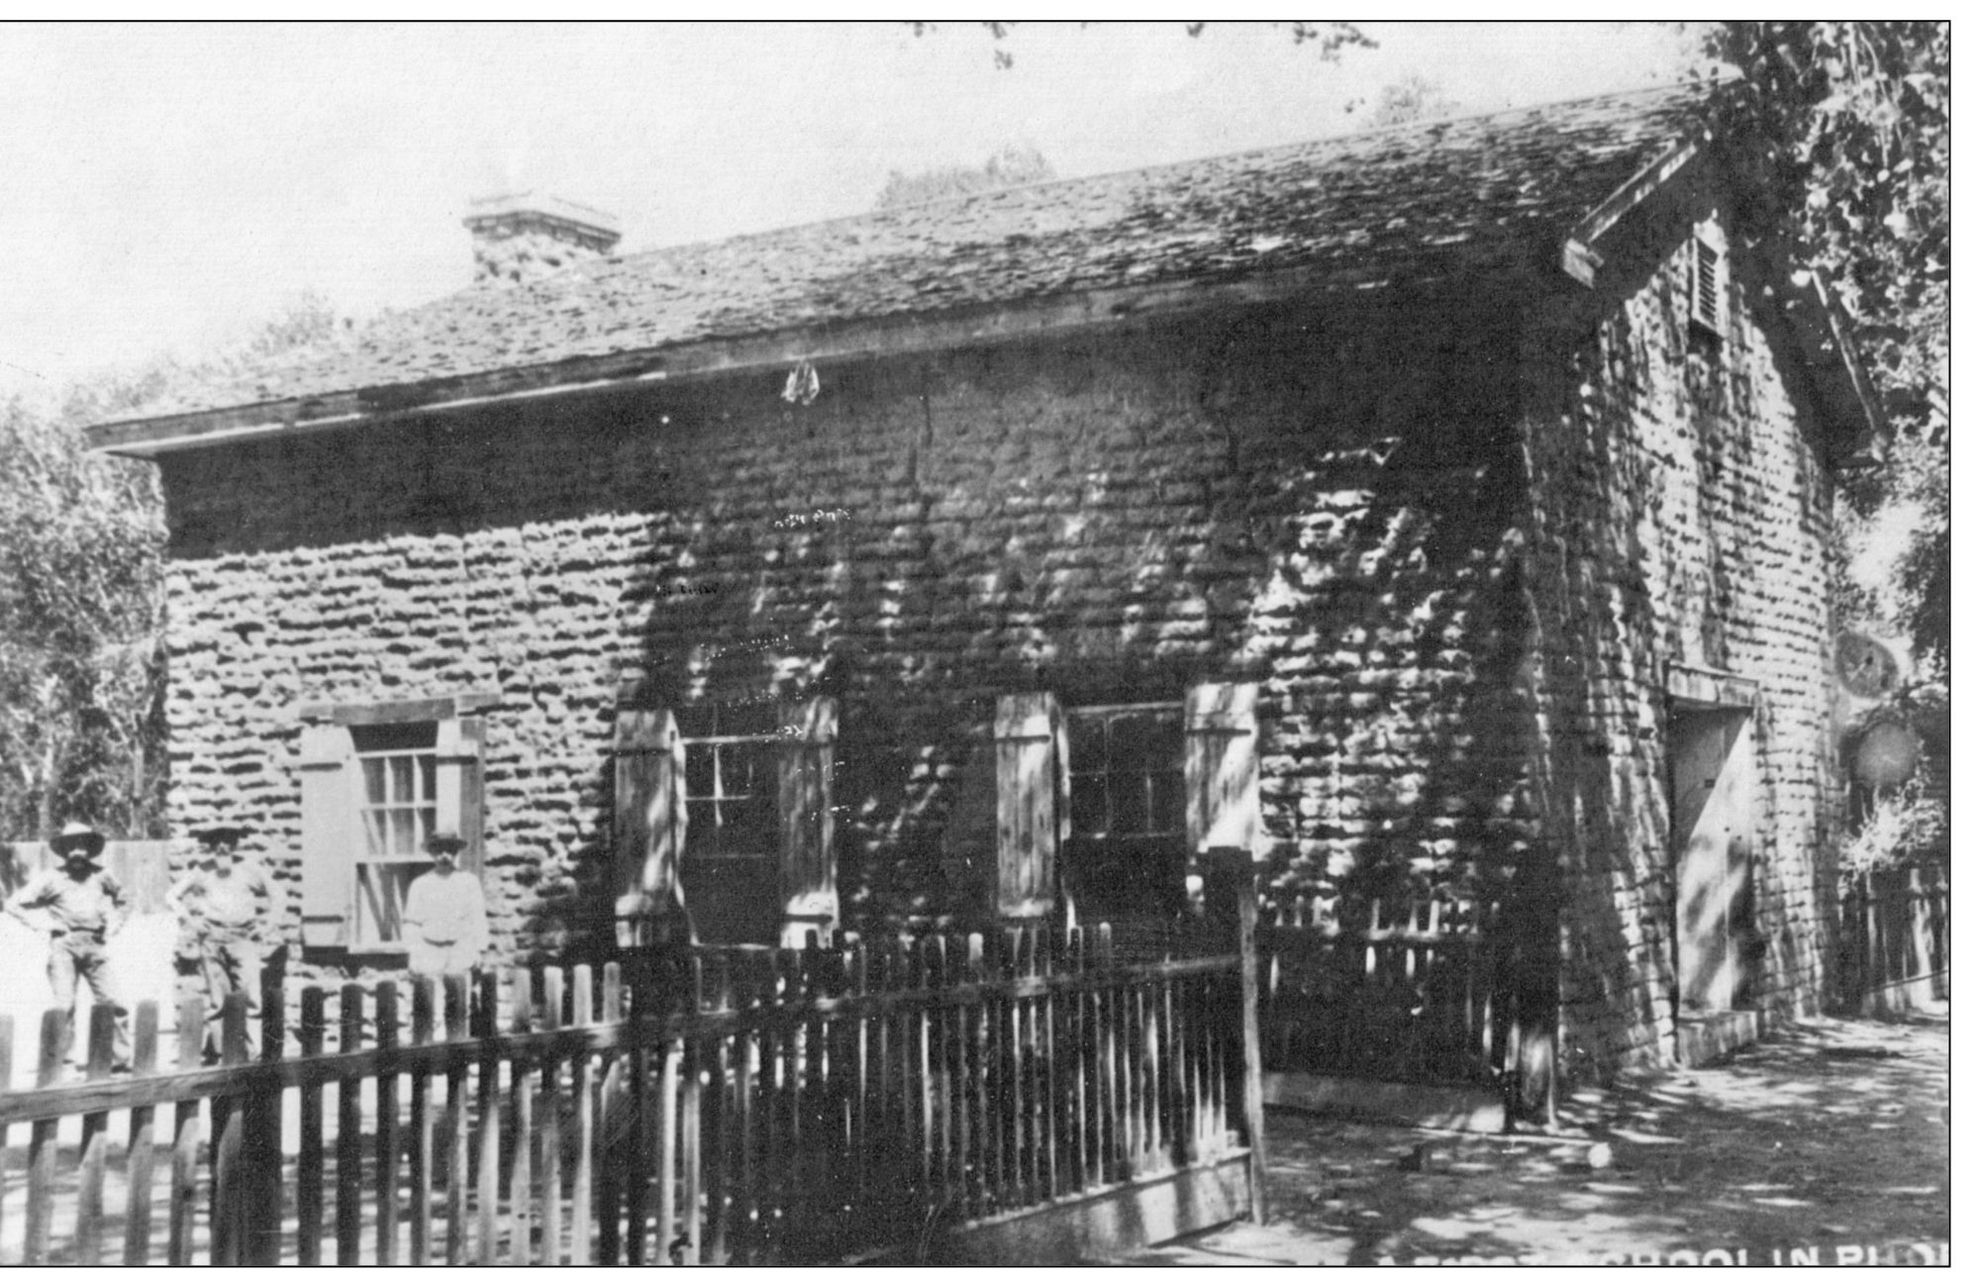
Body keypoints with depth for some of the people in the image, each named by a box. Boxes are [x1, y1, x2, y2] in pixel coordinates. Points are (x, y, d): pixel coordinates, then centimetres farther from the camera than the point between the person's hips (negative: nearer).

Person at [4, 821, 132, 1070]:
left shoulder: (101, 876, 9)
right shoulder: (52, 878, 1)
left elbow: (123, 903, 27)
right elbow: (15, 904, 3)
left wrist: (112, 927, 12)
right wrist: (44, 924, -3)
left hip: (94, 946, 3)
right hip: (64, 945, -2)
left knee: (114, 1003, -2)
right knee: (65, 1005, -11)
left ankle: (122, 1059, 7)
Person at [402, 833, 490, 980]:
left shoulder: (470, 882, 5)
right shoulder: (419, 885, 6)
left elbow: (478, 918, 4)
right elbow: (412, 923, 5)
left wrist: (480, 951, -3)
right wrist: (412, 956, -3)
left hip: (461, 952, 0)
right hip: (430, 951, 0)